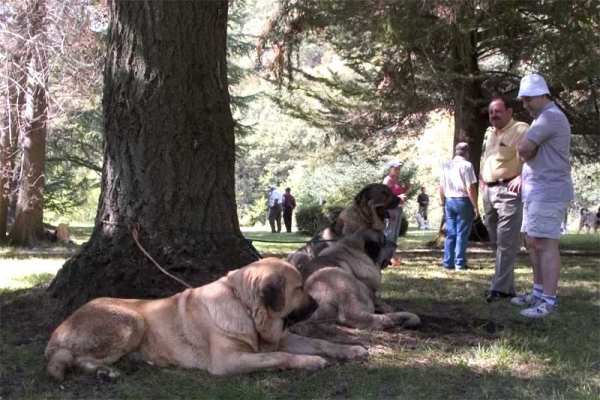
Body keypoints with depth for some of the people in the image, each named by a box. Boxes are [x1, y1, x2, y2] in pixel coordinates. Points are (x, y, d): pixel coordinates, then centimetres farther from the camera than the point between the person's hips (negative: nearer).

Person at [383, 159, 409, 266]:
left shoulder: (396, 180, 19)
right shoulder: (388, 180, -9)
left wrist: (405, 189, 9)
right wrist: (398, 197, -28)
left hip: (398, 208, 10)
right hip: (391, 208, -10)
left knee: (395, 234, 10)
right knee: (389, 233, -11)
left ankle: (392, 256, 14)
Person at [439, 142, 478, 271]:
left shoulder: (446, 166, 9)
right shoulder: (466, 165, -9)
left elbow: (441, 187, 12)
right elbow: (470, 188, -14)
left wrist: (443, 203, 21)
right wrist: (475, 207, -8)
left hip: (449, 201, 6)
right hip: (463, 201, -5)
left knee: (450, 234, 8)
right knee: (462, 234, -1)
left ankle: (448, 263, 8)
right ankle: (460, 263, 0)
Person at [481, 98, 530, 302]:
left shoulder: (521, 129, -8)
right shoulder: (489, 133, 20)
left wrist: (522, 177, -27)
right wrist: (481, 178, 20)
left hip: (509, 191, -9)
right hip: (489, 191, 9)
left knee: (506, 242, -10)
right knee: (496, 242, 10)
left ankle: (500, 288, -10)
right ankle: (507, 287, 16)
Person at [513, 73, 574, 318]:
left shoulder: (550, 117, -13)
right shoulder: (544, 119, 22)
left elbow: (523, 149, -20)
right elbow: (527, 151, 19)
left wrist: (526, 150, 1)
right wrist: (527, 151, -2)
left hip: (549, 192, -11)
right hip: (537, 192, 11)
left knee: (545, 244, -12)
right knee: (533, 243, 13)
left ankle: (548, 301, -12)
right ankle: (539, 293, 19)